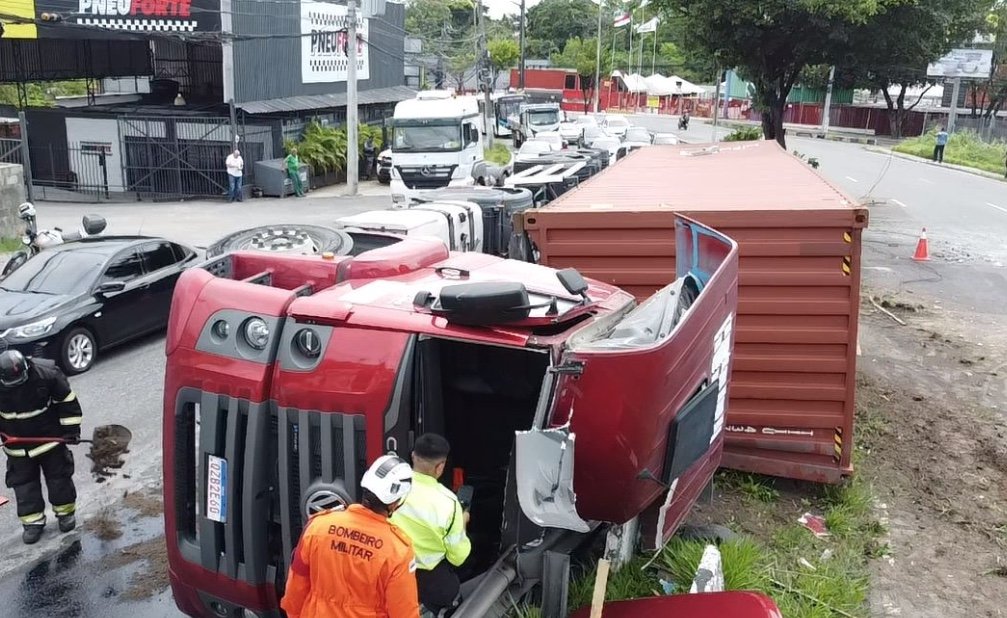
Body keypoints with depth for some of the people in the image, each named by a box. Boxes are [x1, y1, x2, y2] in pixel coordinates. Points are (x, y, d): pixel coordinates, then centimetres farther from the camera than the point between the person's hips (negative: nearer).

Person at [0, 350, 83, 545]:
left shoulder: (47, 373, -23)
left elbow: (67, 400, -11)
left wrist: (71, 428, -10)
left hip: (50, 436, -1)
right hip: (18, 444, 2)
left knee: (59, 476, 9)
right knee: (23, 482, 7)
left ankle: (65, 512, 26)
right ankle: (33, 521, 19)